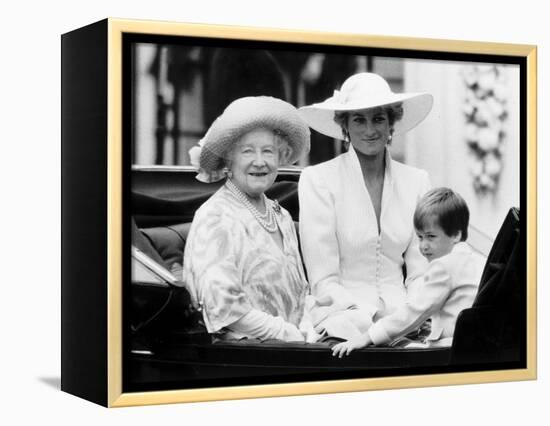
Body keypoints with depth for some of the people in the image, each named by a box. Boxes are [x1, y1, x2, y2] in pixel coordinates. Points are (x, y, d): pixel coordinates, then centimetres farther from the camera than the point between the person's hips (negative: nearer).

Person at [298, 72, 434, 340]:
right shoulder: (317, 180, -1)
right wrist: (373, 316, -19)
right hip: (342, 315, -3)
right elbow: (324, 282, -5)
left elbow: (421, 273, 9)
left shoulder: (416, 182, 11)